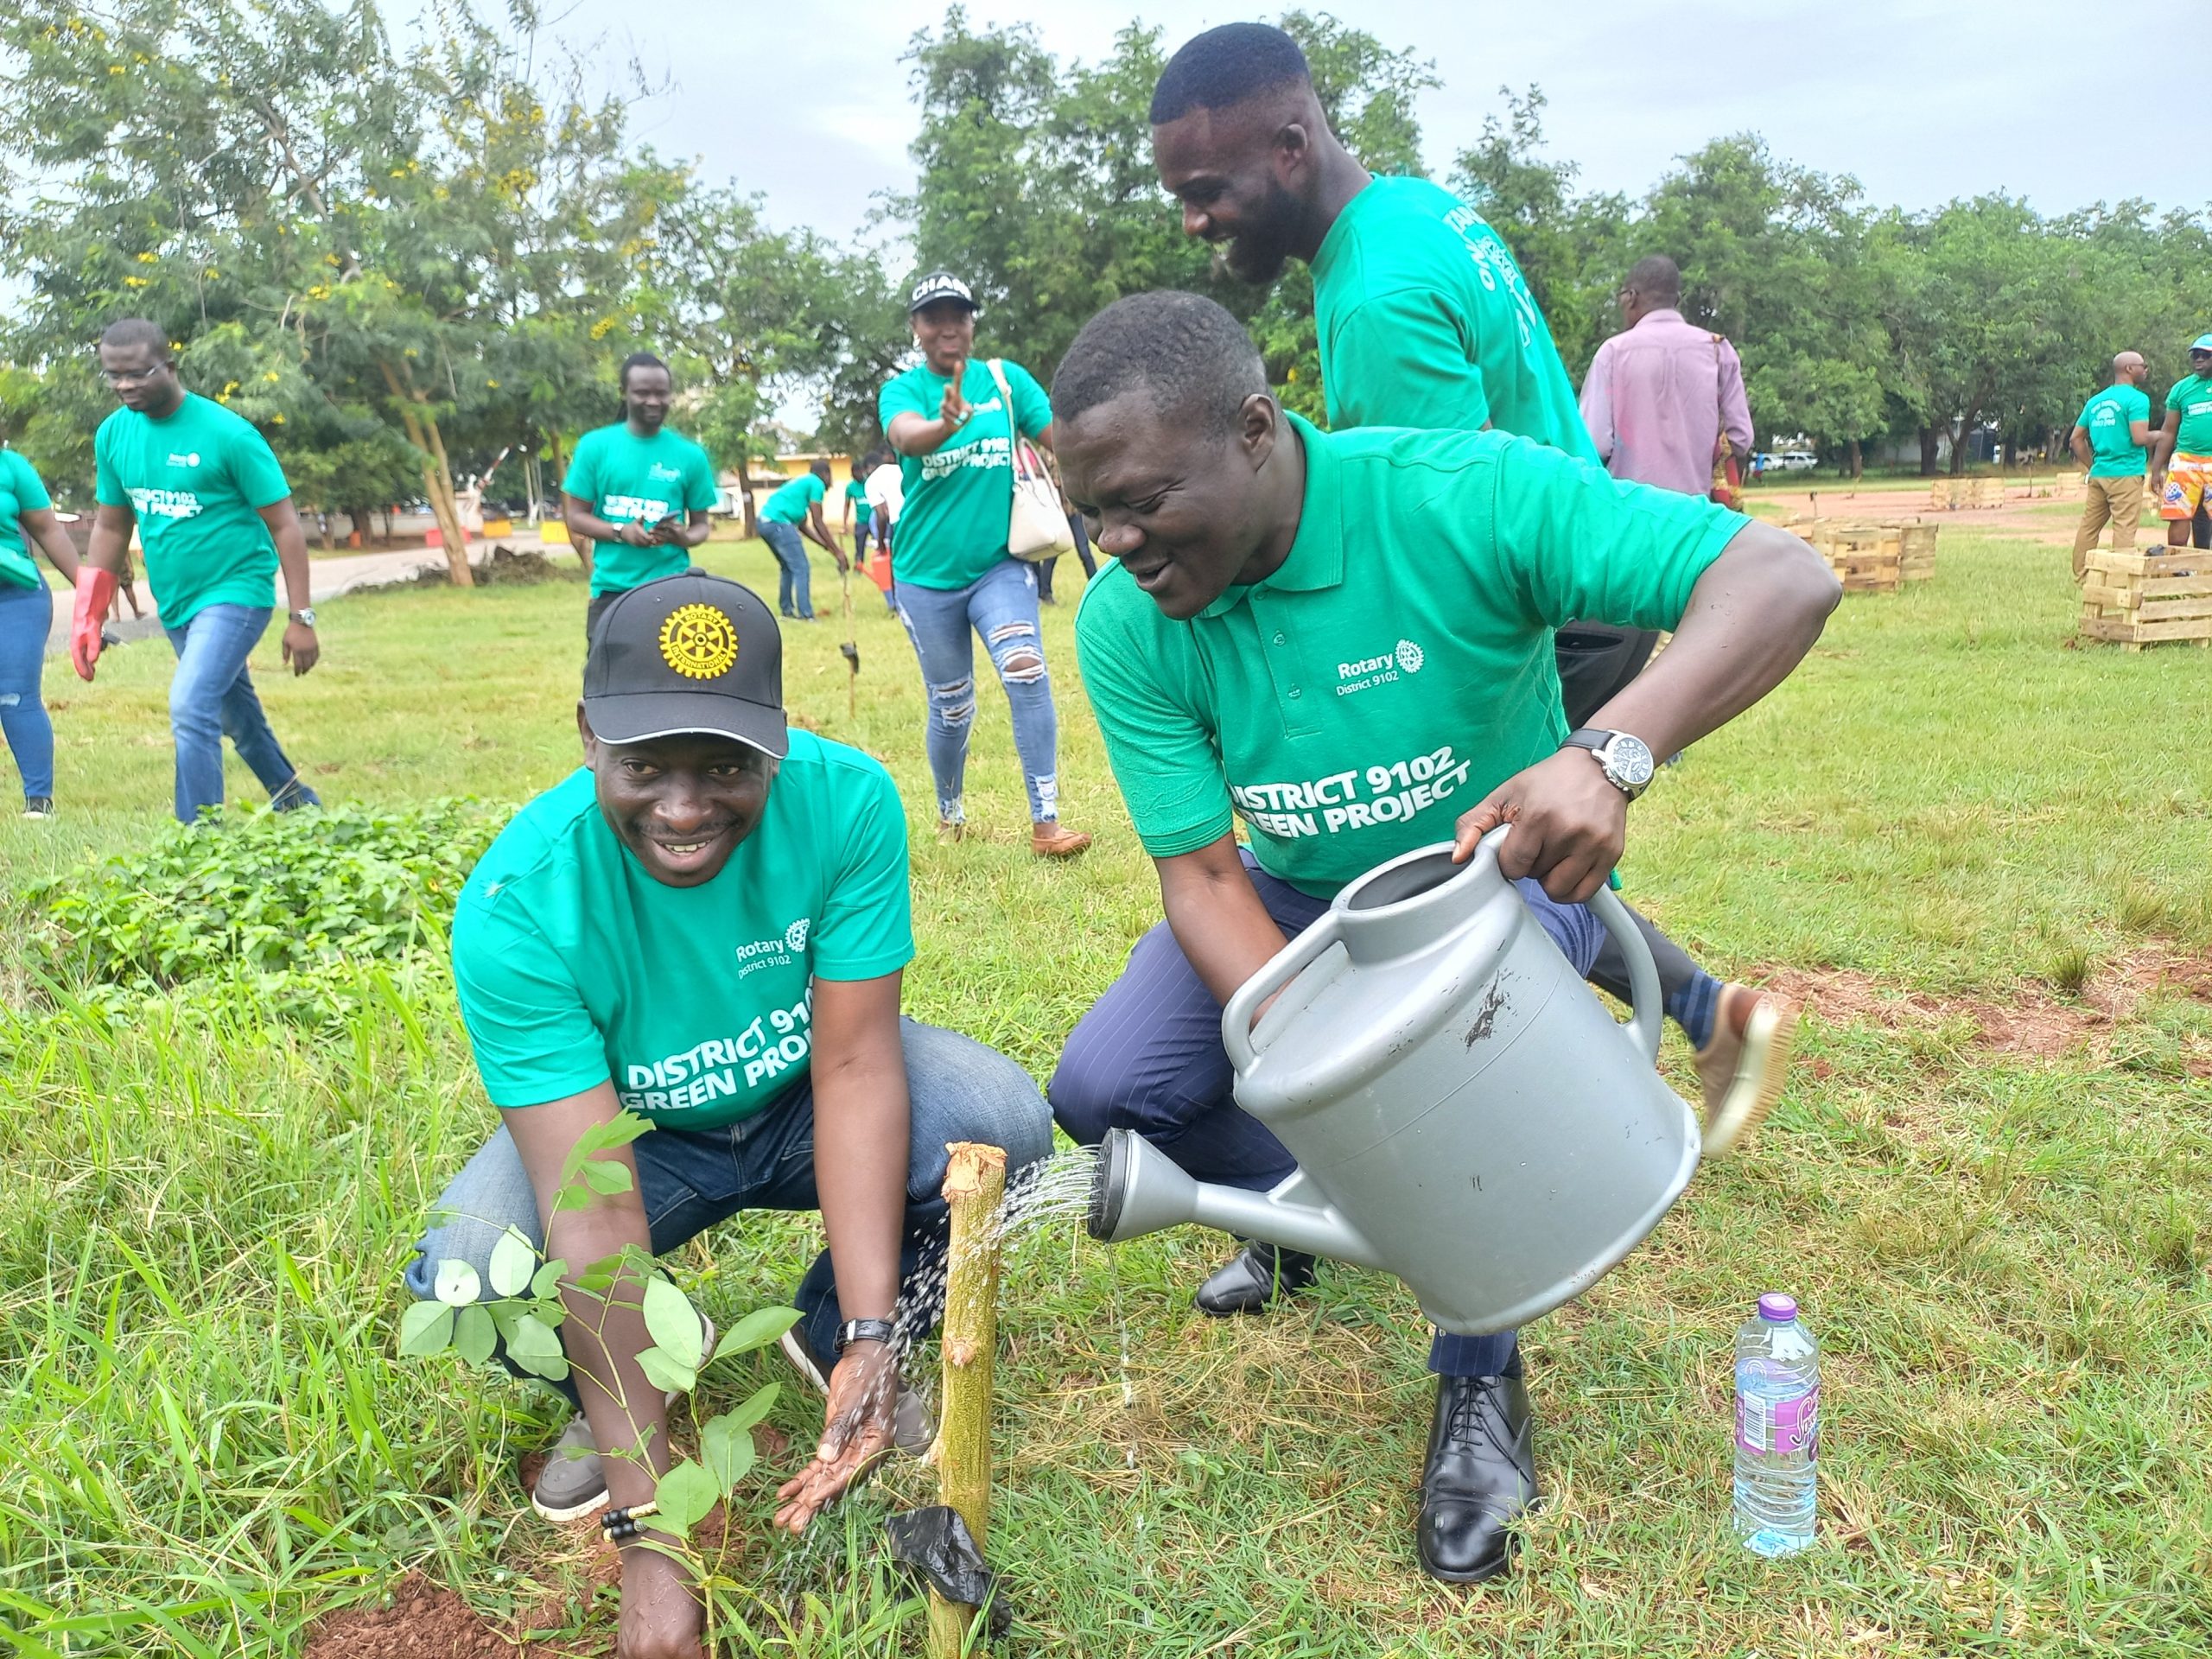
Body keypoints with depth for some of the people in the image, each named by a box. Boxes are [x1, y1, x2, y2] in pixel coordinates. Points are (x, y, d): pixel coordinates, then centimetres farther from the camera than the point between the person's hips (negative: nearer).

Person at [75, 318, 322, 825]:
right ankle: (297, 802, 38)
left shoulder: (228, 434, -16)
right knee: (237, 717, 19)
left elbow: (284, 525, -12)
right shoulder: (113, 434, 2)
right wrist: (87, 616, 7)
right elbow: (111, 526, 12)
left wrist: (301, 618, -15)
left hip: (235, 591, -7)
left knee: (191, 709, -21)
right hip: (174, 603, 7)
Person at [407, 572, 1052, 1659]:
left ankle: (832, 1338, 5)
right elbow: (595, 1209, -34)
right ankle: (612, 1390, 8)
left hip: (801, 1100, 1)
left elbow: (855, 1066, -26)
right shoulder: (517, 907, -31)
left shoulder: (847, 800, -27)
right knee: (467, 1278, -31)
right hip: (627, 1132, -1)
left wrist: (870, 1340, -34)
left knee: (1002, 1125, -27)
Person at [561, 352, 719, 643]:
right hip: (611, 589, 0)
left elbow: (701, 523, 9)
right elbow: (575, 516, 4)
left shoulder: (690, 455, 4)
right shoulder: (595, 446, 3)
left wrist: (684, 537, -14)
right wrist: (621, 532, -14)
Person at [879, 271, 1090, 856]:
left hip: (1001, 565, 0)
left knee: (1027, 675, -22)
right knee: (951, 710, 9)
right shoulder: (901, 390, -4)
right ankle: (950, 813, 34)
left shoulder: (1006, 379, 2)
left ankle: (1045, 822, -18)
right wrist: (947, 423, -49)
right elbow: (906, 435, -27)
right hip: (926, 575, 0)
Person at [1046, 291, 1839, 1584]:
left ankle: (1481, 1380, -8)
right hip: (1295, 902, 4)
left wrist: (1613, 753, -53)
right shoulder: (1124, 626, -18)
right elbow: (1202, 874, -18)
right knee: (1106, 1087, -14)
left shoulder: (1459, 496, -31)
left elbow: (1786, 580, -35)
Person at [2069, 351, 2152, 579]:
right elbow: (2139, 438, -17)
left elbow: (2075, 439, 16)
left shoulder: (2095, 401, 14)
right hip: (2125, 474, -7)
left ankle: (2081, 577, 15)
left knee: (2089, 527, 10)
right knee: (2125, 530, -6)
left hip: (2098, 474, 7)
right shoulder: (2136, 398, -8)